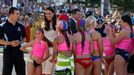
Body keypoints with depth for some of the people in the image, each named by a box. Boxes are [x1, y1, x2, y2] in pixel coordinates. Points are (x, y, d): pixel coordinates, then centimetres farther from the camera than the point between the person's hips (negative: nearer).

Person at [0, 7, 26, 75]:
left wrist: (20, 42, -7)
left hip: (19, 52, 4)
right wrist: (10, 43, -18)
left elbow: (24, 38, 15)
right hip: (8, 52, -4)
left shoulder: (21, 26, 5)